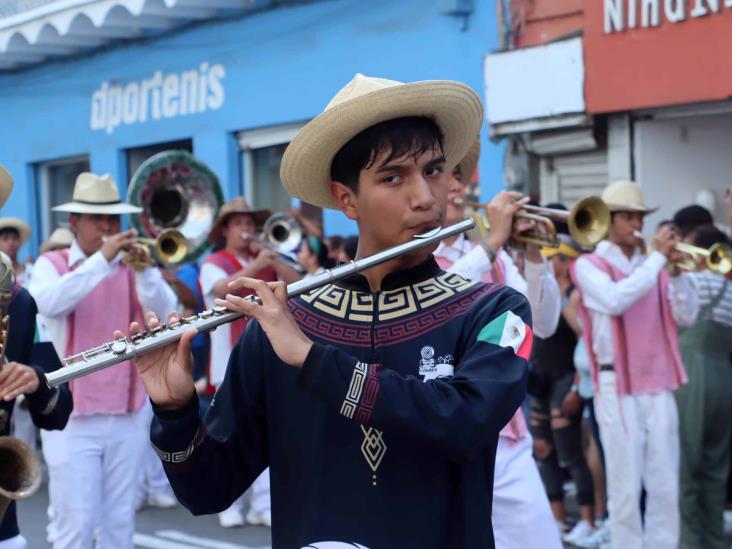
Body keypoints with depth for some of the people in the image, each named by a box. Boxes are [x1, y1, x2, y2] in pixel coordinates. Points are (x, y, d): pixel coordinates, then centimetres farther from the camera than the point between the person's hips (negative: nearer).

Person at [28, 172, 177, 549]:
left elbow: (166, 313, -8)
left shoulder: (131, 265, 7)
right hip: (73, 417, -3)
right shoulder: (52, 265, 1)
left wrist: (145, 268, -23)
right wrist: (101, 261, -25)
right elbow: (49, 303, -21)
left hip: (128, 416, 3)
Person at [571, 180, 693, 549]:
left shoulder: (651, 265, 14)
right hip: (617, 386, -5)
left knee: (665, 486, 6)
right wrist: (658, 258, -14)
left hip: (659, 385, 5)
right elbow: (615, 299, -20)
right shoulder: (589, 265, 0)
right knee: (626, 487, -1)